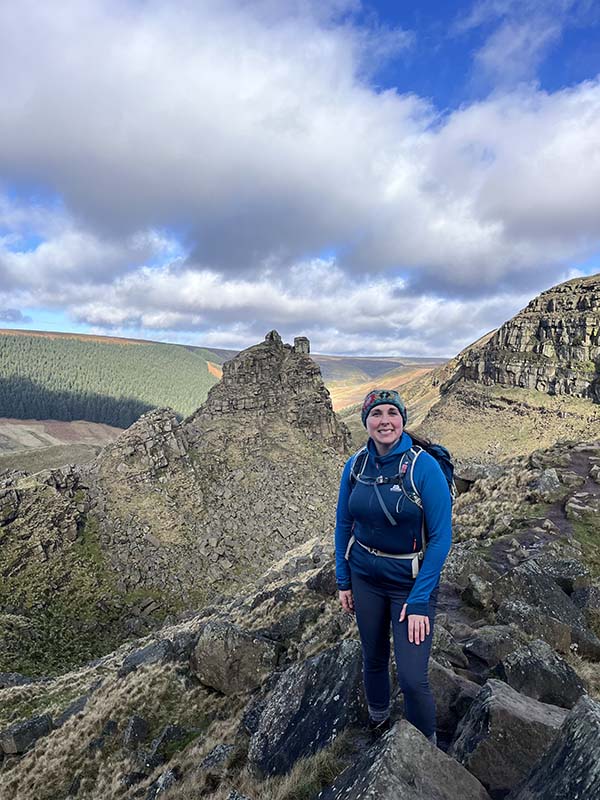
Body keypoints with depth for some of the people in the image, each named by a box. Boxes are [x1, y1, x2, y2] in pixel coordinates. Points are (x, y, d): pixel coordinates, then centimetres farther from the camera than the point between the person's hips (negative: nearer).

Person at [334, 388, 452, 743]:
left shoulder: (424, 466, -19)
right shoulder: (355, 465, -6)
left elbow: (441, 537, -17)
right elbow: (344, 525, 5)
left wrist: (418, 601, -16)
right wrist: (343, 581, 6)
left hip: (411, 581, -4)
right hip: (365, 578, 4)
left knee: (413, 679, -1)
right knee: (374, 659, 21)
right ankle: (378, 721, 51)